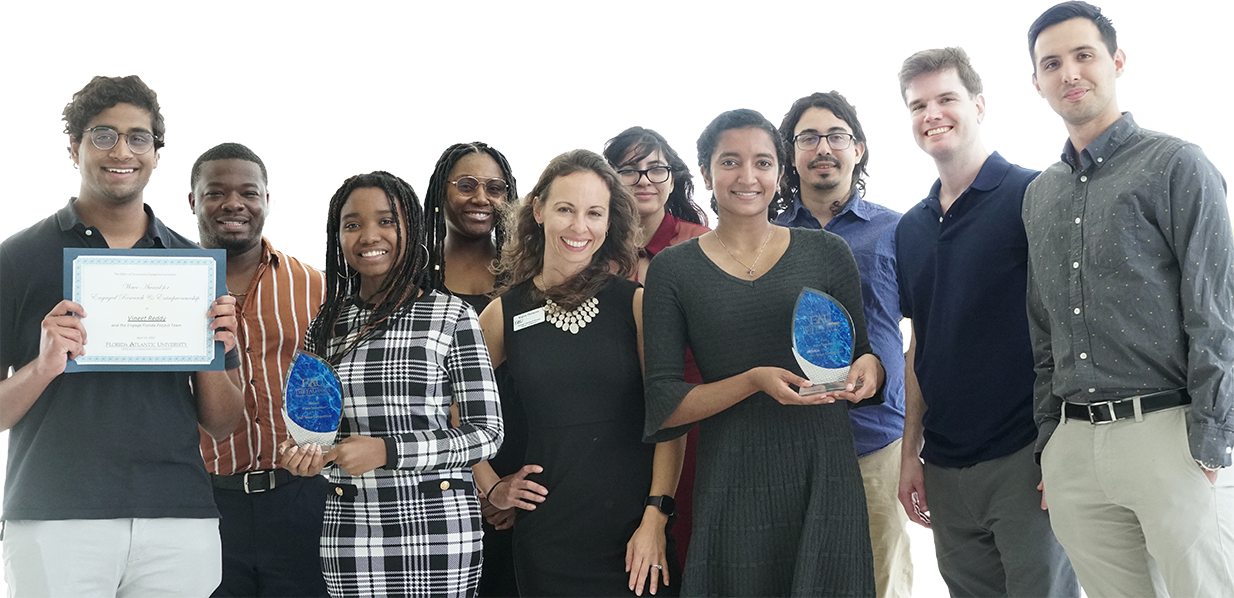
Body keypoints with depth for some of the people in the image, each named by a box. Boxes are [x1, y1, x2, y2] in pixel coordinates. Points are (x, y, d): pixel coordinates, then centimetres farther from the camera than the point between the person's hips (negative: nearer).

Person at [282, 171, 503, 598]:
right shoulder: (326, 326, 10)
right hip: (349, 523, 3)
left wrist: (387, 450, -17)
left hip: (435, 520, -3)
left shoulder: (451, 316, -2)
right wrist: (307, 455, -3)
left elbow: (486, 432, -6)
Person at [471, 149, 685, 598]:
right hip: (547, 538, 1)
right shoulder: (504, 314, 4)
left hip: (634, 531, -1)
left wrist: (656, 517, -10)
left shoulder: (636, 303, 0)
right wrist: (491, 487, 9)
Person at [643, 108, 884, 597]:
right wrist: (754, 380, -16)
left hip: (822, 479, 1)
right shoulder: (673, 269, 4)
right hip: (730, 482, -1)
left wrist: (868, 368, -8)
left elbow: (863, 353, 16)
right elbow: (664, 406, -1)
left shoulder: (826, 253, 8)